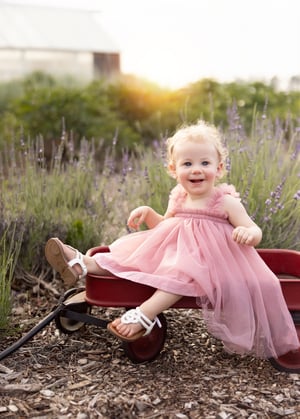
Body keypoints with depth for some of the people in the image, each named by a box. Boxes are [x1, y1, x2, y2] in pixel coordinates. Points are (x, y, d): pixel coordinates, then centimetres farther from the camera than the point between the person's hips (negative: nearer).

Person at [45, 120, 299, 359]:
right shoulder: (178, 199, 9)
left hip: (206, 261, -6)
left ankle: (144, 316, -44)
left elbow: (255, 233, -8)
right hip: (175, 253, 6)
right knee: (132, 252, -5)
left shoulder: (226, 202, -8)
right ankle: (84, 264, -12)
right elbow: (163, 226, 24)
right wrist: (148, 213, 4)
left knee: (183, 272, -36)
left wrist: (248, 233, -33)